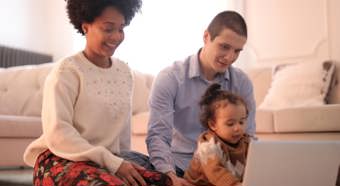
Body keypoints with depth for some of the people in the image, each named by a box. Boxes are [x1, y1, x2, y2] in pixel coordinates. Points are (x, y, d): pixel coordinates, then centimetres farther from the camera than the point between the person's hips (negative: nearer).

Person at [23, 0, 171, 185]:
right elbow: (57, 133, -17)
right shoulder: (66, 71, -8)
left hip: (108, 161, 6)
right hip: (62, 160, -5)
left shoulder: (124, 71, 10)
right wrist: (113, 163, -20)